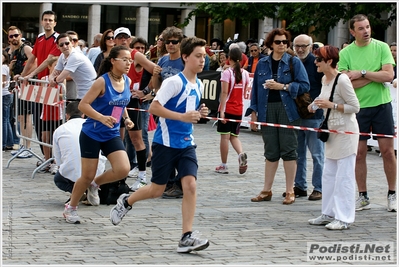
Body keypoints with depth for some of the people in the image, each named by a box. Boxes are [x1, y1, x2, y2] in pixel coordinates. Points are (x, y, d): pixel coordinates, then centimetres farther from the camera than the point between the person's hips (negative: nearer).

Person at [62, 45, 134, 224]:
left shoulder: (127, 81, 1)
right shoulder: (102, 81, -18)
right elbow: (83, 105, -21)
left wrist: (126, 118, 4)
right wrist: (102, 117, -34)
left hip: (112, 134, 5)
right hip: (92, 134, -5)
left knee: (123, 169, -14)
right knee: (87, 175, 1)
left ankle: (95, 184, 15)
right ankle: (70, 208, 25)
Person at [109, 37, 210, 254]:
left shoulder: (199, 85, 9)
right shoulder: (174, 82, -15)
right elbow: (154, 107, -21)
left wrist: (199, 114, 1)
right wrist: (182, 116, -26)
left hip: (186, 144, 6)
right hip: (166, 143, -6)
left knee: (190, 185, -11)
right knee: (157, 190, 4)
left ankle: (187, 237, -10)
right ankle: (126, 202, 34)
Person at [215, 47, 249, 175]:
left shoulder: (227, 72, -10)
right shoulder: (245, 73, 4)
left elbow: (224, 92, -15)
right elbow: (244, 92, 9)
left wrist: (222, 110, -17)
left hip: (227, 108, -4)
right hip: (239, 109, 4)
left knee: (225, 136, 2)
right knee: (234, 136, 14)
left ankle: (223, 165, 6)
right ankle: (241, 154, -14)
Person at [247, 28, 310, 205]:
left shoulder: (294, 62, 2)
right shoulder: (262, 64, 12)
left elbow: (304, 85, -5)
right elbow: (256, 88, 13)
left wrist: (282, 86, -12)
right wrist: (253, 112, 8)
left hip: (287, 110, -3)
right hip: (267, 110, 3)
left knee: (288, 150, -2)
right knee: (271, 152, 7)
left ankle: (290, 191, 4)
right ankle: (266, 190, 13)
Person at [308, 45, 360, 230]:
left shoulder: (342, 80, -17)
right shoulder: (325, 79, 9)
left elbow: (355, 107, -16)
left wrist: (331, 105, -21)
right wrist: (315, 105, 6)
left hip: (346, 132, -9)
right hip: (333, 132, 9)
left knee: (344, 176, -6)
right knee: (328, 174, 12)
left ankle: (344, 218, -2)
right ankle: (329, 213, 20)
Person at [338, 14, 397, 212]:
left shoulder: (381, 47, 0)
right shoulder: (345, 53, 0)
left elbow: (389, 75, -11)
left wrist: (362, 73, -14)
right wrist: (374, 76, -11)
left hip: (381, 104, 0)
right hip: (358, 107, 1)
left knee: (387, 150, 0)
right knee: (359, 152, 3)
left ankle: (392, 194, 11)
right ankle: (363, 196, 13)